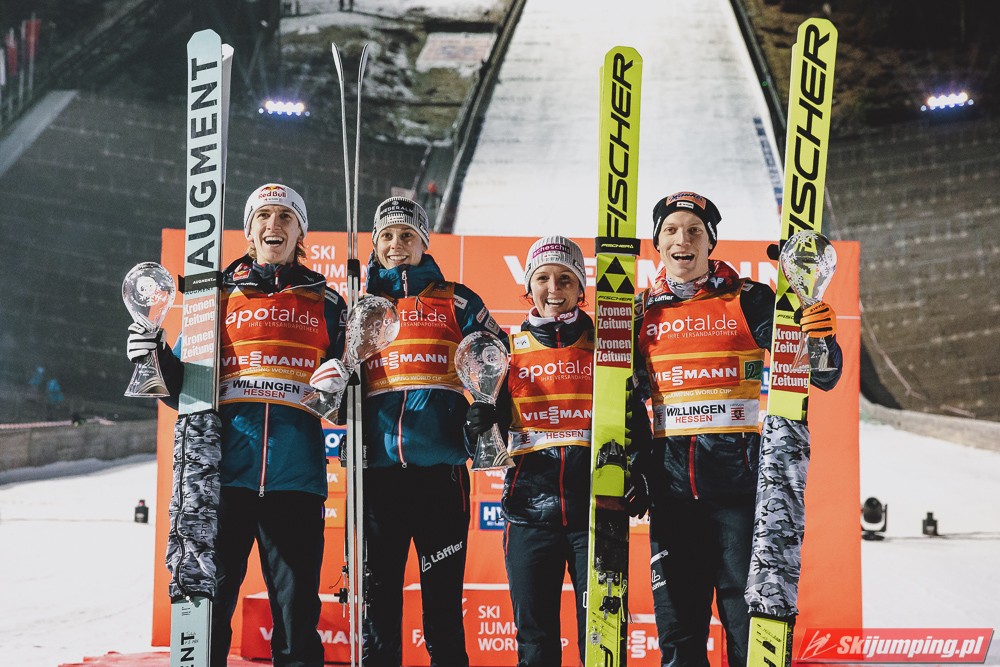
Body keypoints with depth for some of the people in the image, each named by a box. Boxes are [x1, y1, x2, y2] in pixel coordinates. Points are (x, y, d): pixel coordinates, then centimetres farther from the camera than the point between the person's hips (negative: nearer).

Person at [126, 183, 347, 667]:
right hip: (226, 469, 0)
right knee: (208, 603, -2)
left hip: (296, 476, 0)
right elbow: (186, 388, 16)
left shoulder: (325, 304, 16)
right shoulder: (218, 296, 16)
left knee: (297, 607, 1)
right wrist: (155, 359, -2)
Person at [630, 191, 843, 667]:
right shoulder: (643, 312, 10)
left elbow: (822, 376, -2)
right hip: (671, 486, 3)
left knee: (748, 623, -1)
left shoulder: (749, 301, 1)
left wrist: (820, 340, -22)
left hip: (741, 479, -3)